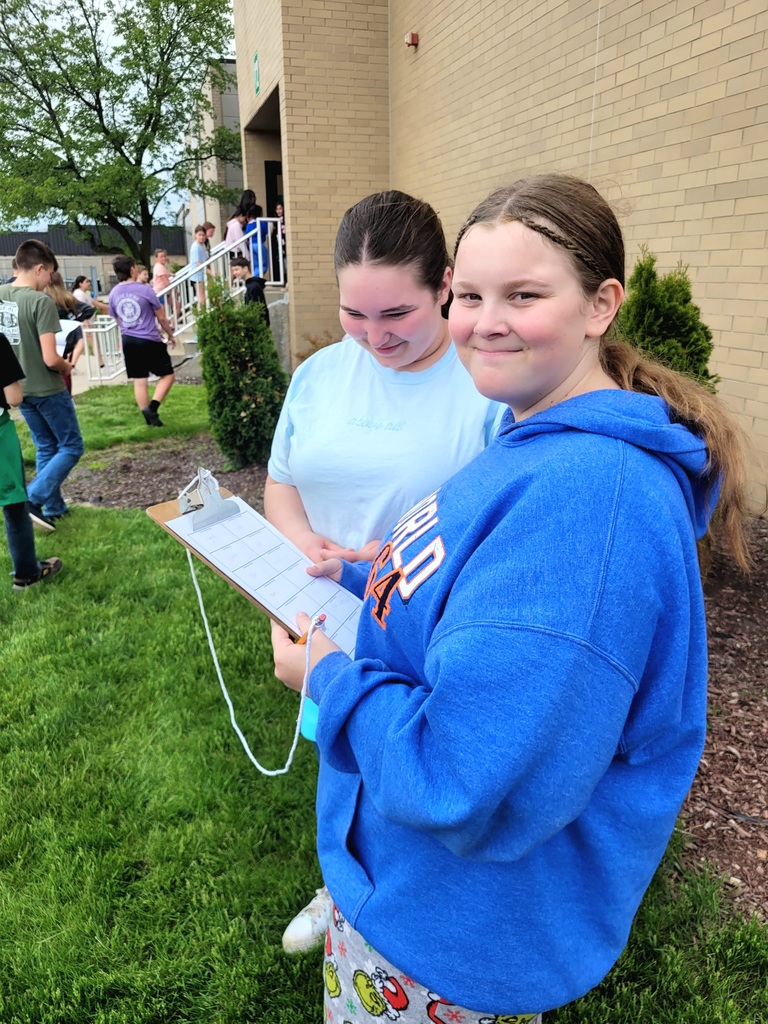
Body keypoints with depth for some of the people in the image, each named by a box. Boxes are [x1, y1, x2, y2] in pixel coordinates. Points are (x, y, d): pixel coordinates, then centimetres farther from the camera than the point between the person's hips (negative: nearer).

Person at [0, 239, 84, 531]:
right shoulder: (41, 302, -21)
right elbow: (50, 358, -24)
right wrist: (66, 366, -3)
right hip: (47, 389, -7)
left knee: (45, 447, 20)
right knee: (71, 446, 7)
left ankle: (53, 507, 25)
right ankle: (33, 499, -5)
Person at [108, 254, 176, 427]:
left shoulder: (113, 294, 4)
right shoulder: (145, 290, -11)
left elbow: (118, 320, 17)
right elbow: (161, 318, -3)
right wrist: (170, 335, 13)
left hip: (128, 341, 5)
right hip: (150, 340, -5)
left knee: (139, 381, 11)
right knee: (168, 375, 7)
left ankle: (149, 417, 11)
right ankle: (152, 407, -11)